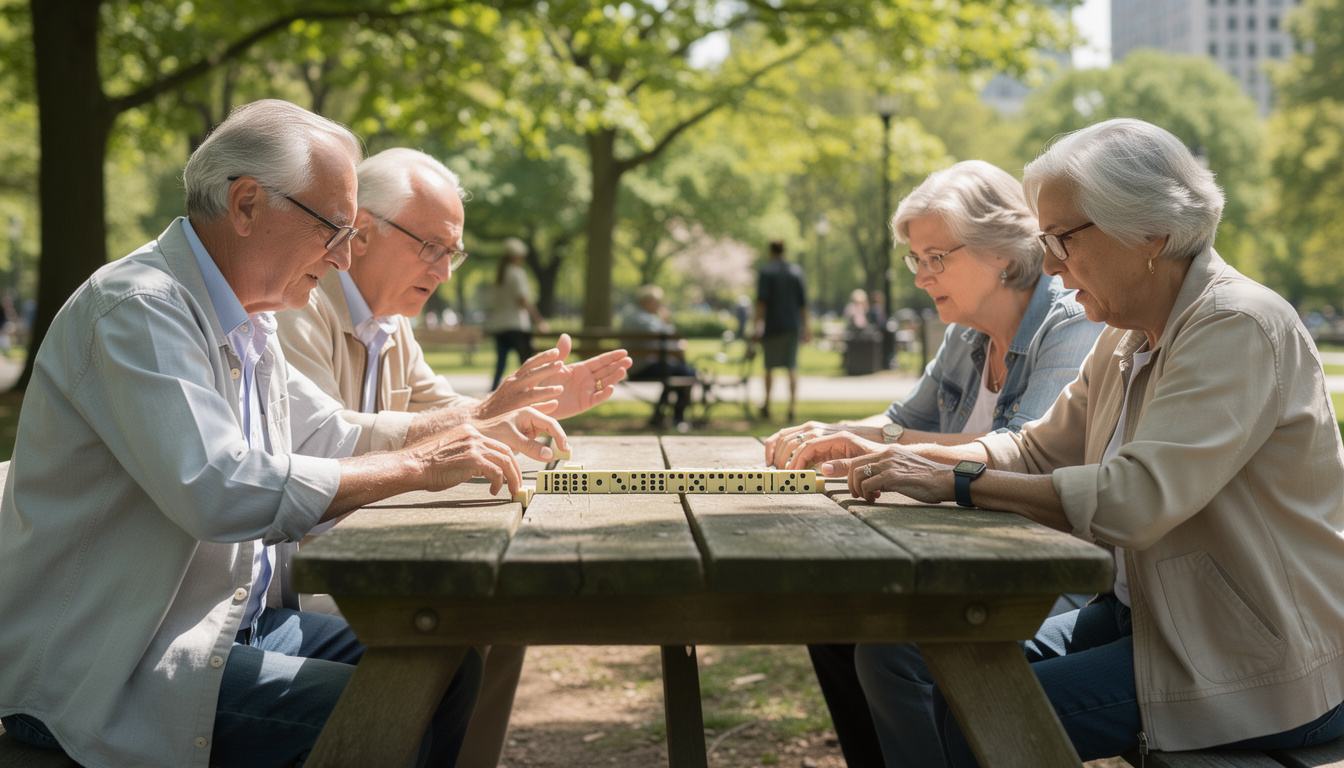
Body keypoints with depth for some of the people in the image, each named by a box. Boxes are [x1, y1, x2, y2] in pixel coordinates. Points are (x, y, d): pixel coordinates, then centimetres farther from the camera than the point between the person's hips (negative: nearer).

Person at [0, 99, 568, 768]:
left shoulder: (244, 322, 12)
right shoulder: (137, 307, -19)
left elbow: (332, 438, 25)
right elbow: (218, 491, -32)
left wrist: (481, 427, 13)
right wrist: (415, 467, -24)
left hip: (237, 620, 10)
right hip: (103, 668, -9)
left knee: (449, 663, 0)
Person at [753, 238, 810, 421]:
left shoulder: (765, 270, -3)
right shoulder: (797, 271, 8)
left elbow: (761, 299, -12)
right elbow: (803, 301, 8)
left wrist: (759, 323, -12)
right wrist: (805, 326, 13)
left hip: (772, 325, -3)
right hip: (793, 325, 3)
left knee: (769, 366, 9)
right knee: (792, 367, 3)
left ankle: (767, 404, 17)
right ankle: (793, 405, -6)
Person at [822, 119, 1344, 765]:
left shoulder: (1238, 327, -19)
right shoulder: (1127, 337, 10)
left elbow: (1136, 499, -29)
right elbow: (1039, 450, 16)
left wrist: (958, 482, -23)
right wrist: (890, 455, 2)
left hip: (1255, 665, -9)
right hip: (1143, 613, 9)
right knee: (896, 656, -2)